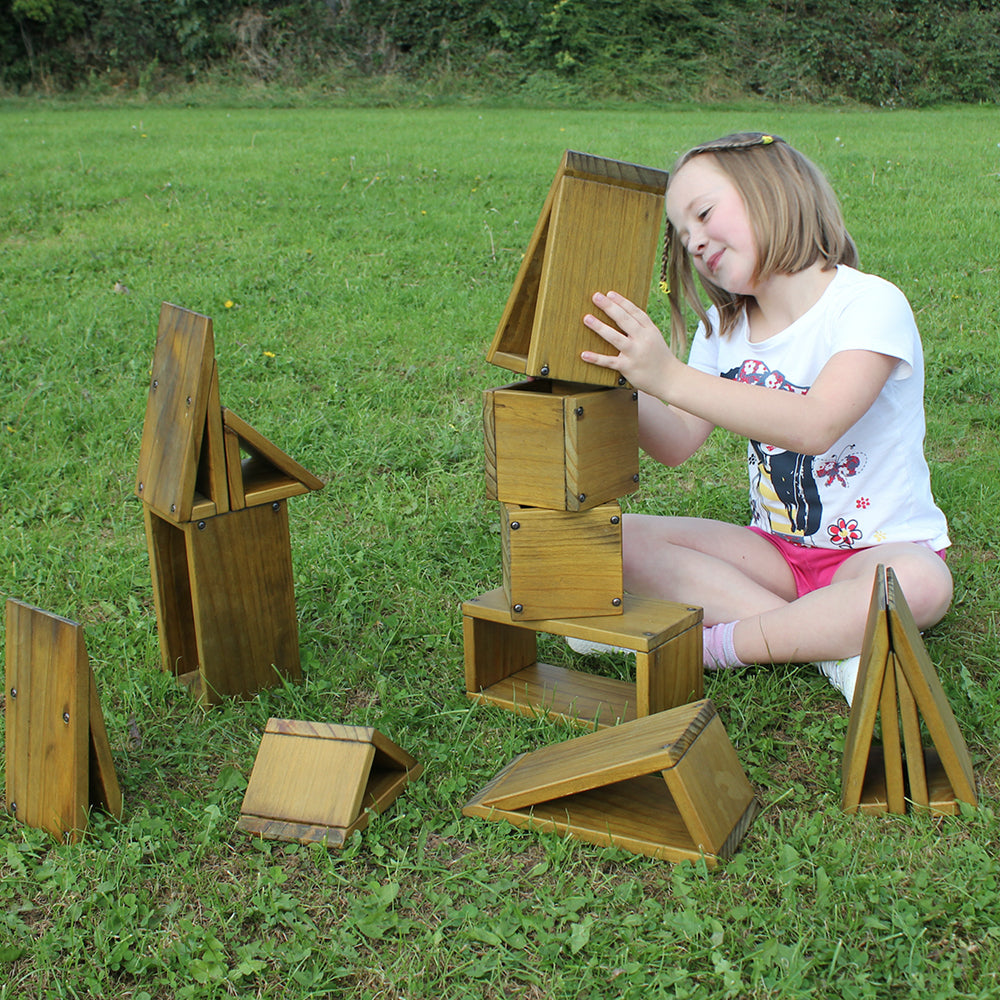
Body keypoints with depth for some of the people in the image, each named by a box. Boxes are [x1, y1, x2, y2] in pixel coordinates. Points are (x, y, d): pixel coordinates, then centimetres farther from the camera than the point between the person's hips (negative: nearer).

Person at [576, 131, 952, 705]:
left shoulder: (871, 304, -16)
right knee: (621, 540, -14)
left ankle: (717, 645, -21)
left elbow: (816, 425, -33)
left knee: (922, 586, -39)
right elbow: (678, 444, -1)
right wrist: (623, 377, -19)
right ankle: (833, 640, -20)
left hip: (885, 545, -5)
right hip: (776, 548, 5)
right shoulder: (724, 327, 5)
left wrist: (670, 376, -40)